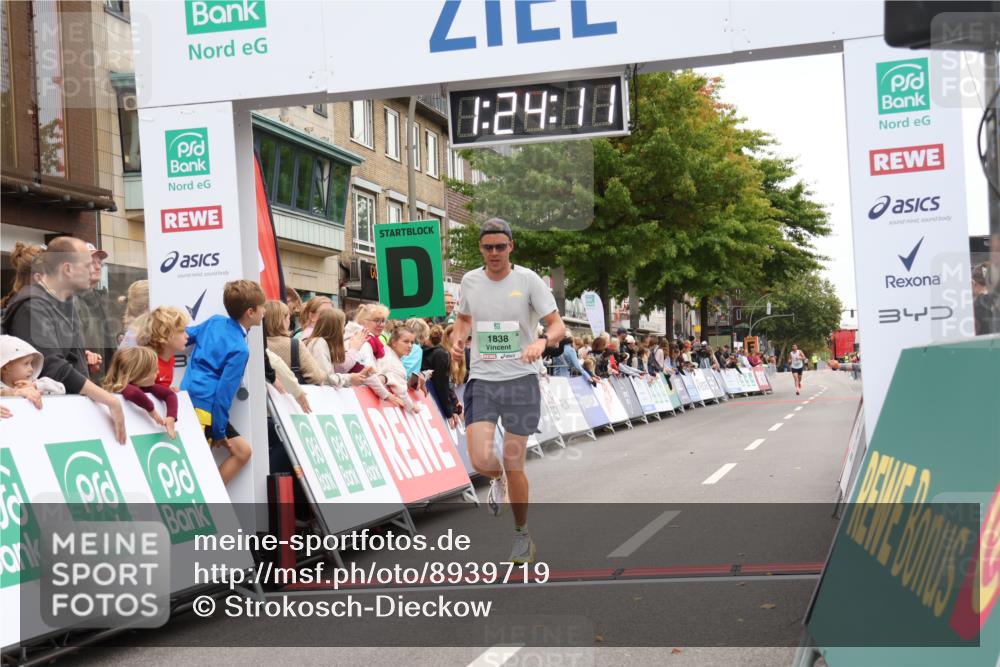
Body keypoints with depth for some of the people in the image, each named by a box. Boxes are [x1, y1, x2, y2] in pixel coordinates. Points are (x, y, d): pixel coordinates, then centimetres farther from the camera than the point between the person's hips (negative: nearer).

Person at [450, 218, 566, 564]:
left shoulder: (528, 280, -5)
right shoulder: (470, 281, 4)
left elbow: (558, 325, -5)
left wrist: (542, 341, -27)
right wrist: (457, 338, 1)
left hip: (521, 380, -2)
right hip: (481, 380, 2)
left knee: (514, 465, 1)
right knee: (481, 461, -13)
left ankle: (522, 535, 23)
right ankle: (498, 479, 26)